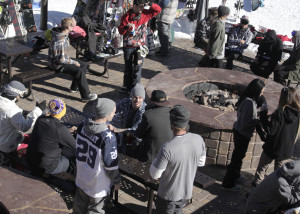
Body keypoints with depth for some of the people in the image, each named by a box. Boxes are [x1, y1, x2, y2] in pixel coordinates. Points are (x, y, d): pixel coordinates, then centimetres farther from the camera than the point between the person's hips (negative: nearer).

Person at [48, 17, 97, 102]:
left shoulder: (64, 35, 1)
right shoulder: (59, 41, -30)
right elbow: (60, 59, -29)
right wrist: (73, 62, -18)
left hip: (64, 59, 10)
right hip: (57, 64, -10)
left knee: (84, 65, 9)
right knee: (79, 70, -26)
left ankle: (74, 87, 20)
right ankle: (85, 96, -20)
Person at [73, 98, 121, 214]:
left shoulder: (83, 125, -14)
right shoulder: (108, 137, -33)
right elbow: (111, 165, -22)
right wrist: (117, 180, -5)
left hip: (81, 177, 6)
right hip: (97, 184, -6)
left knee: (79, 205, 28)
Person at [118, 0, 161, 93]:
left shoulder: (145, 14, -1)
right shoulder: (126, 16, -7)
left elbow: (158, 9, 1)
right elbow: (120, 31, -6)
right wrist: (126, 27, -27)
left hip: (140, 46, 1)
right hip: (128, 46, -1)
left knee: (137, 67, 0)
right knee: (128, 67, 12)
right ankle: (126, 86, 26)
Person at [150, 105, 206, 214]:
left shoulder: (167, 149, -34)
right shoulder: (198, 140, -17)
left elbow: (155, 174, -20)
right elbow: (201, 163, 1)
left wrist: (157, 159, -5)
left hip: (168, 195, -4)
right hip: (187, 192, 5)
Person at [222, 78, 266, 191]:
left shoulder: (246, 98, -1)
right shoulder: (249, 102, -29)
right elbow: (246, 123, -28)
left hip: (238, 130, 9)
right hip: (243, 134, -9)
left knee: (238, 155, 26)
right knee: (238, 157, 5)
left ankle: (235, 176, 46)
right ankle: (228, 184, 19)